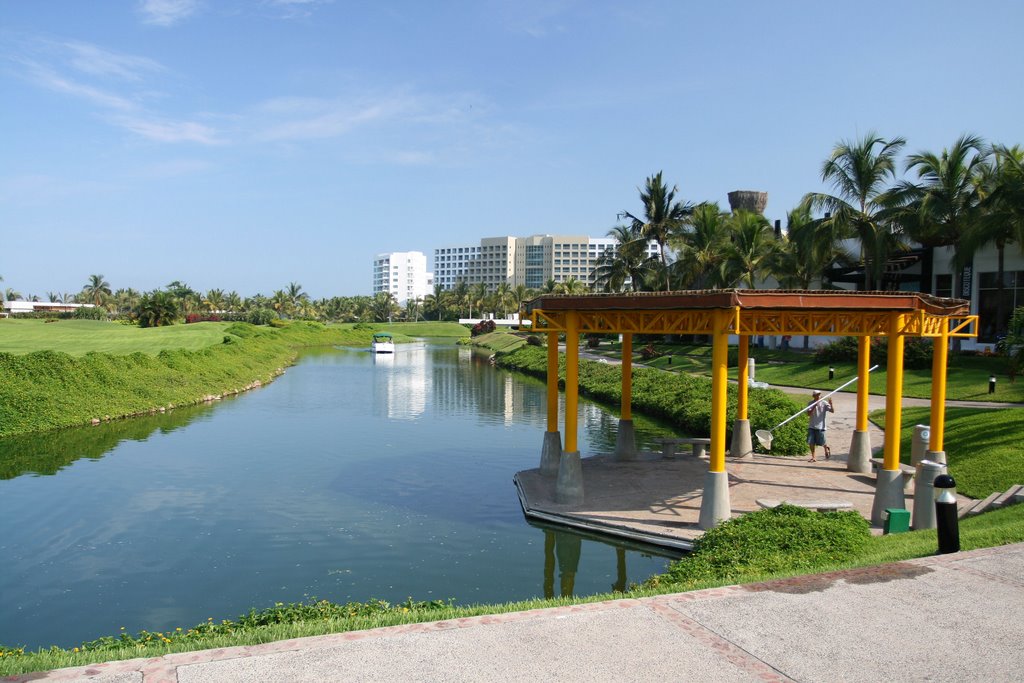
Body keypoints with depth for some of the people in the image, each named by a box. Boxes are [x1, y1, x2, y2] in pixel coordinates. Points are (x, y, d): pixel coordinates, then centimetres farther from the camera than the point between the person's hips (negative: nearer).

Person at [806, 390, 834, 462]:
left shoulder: (824, 403, -5)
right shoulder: (810, 404, 0)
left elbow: (832, 411, -13)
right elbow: (808, 414, -11)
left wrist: (831, 404, -31)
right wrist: (814, 406, -22)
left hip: (820, 426, -2)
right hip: (811, 426, 2)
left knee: (821, 442, 4)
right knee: (811, 442, -1)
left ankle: (827, 448, 38)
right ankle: (813, 457, 11)